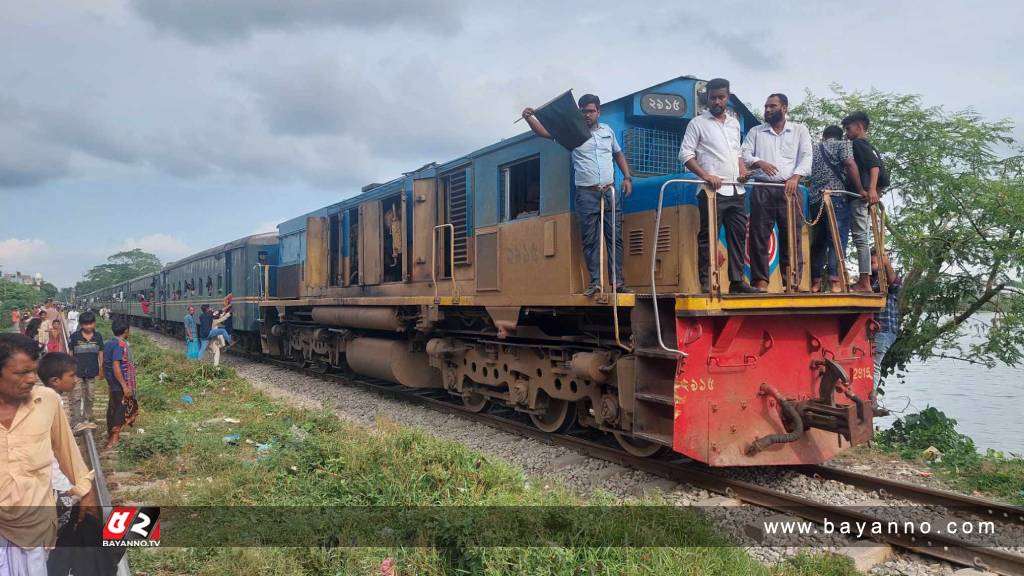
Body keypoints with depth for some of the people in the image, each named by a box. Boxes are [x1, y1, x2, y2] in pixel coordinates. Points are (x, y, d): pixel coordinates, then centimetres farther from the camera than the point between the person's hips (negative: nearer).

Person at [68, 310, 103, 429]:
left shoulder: (98, 337, 1)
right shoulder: (75, 336, -6)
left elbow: (100, 354, 8)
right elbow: (70, 354, 0)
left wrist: (101, 370, 9)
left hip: (92, 372, 3)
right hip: (77, 372, -3)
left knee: (89, 398, 12)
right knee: (76, 398, -4)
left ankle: (87, 419, 23)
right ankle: (76, 422, 0)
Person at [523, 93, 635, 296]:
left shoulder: (607, 131, 13)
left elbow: (618, 154, 25)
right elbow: (544, 131, -8)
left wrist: (627, 177, 13)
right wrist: (529, 118, -26)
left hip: (610, 191, 3)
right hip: (586, 194, -2)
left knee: (615, 237, 0)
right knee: (590, 240, -2)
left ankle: (618, 281, 2)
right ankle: (595, 282, 2)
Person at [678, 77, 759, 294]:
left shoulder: (734, 123, 19)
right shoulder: (697, 123, 1)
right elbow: (685, 154, -6)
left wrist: (743, 171, 7)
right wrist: (705, 175, -17)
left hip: (736, 191, 6)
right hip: (712, 191, -6)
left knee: (738, 235, 6)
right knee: (708, 236, -6)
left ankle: (737, 281, 12)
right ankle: (706, 282, -3)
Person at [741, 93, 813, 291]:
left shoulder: (800, 130, 15)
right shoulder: (755, 132, 17)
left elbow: (806, 157, 4)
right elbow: (744, 155, 6)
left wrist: (795, 177, -13)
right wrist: (759, 162, -15)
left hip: (789, 188, 0)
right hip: (762, 189, 1)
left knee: (791, 235, -3)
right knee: (759, 234, -6)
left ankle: (792, 282, -2)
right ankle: (760, 281, -4)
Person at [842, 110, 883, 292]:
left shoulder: (858, 143, -5)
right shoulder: (868, 146, 23)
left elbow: (875, 165, -19)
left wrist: (871, 189, -31)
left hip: (860, 196, -10)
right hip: (865, 197, 10)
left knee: (860, 237, -12)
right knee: (863, 238, 9)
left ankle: (864, 283, -14)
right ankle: (866, 282, 9)